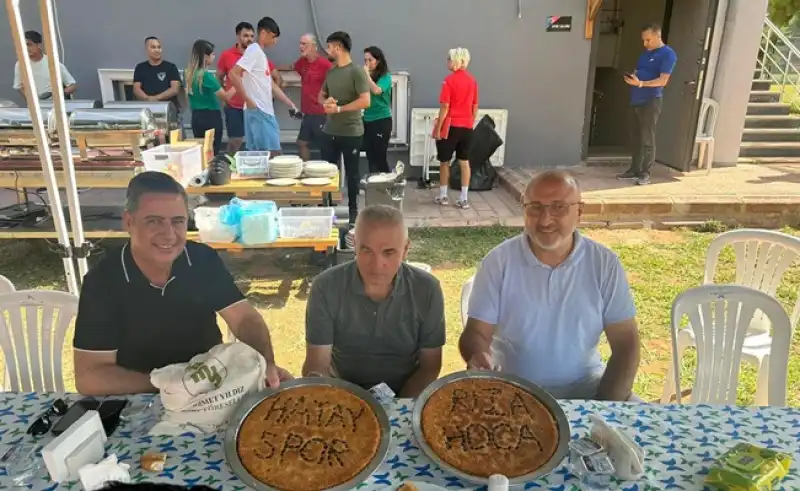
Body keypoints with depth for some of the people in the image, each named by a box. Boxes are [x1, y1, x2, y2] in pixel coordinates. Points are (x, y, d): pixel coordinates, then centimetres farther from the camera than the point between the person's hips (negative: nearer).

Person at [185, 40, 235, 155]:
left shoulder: (188, 73, 6)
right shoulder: (206, 75, -18)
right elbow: (226, 96, -15)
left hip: (196, 117, 8)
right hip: (211, 117, -8)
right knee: (213, 152, -1)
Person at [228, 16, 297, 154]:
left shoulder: (260, 53, 18)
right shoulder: (254, 51, -10)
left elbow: (271, 84, 22)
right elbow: (233, 74, -21)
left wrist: (291, 105, 21)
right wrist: (248, 100, -18)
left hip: (265, 111, 9)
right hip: (258, 111, -9)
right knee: (272, 153, -9)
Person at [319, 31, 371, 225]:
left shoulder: (356, 72, -10)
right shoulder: (331, 72, 11)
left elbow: (365, 101, -18)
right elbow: (321, 94, 20)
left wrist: (339, 108, -16)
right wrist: (325, 102, -4)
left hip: (351, 132, -6)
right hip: (330, 130, 6)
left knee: (352, 172, 5)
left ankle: (353, 209, 17)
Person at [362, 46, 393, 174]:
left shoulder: (385, 76, -7)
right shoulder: (366, 77, 6)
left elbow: (376, 91, -25)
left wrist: (367, 74, -17)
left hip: (382, 120, -6)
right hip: (367, 120, 6)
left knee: (380, 157, -2)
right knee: (370, 157, 12)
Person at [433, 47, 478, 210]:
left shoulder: (449, 80, -12)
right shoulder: (472, 80, 5)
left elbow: (445, 107, -14)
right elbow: (475, 106, 9)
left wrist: (438, 128, -10)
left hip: (450, 126, -5)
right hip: (467, 126, 5)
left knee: (444, 161, 10)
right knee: (464, 161, 7)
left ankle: (443, 196, 19)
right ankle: (463, 199, 7)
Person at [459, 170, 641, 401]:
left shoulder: (605, 263, -6)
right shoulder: (498, 261, -10)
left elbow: (625, 343, -3)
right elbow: (476, 332, -6)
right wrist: (477, 357, -30)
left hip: (585, 386, 2)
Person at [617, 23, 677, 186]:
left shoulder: (668, 54, -7)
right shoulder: (646, 53, 17)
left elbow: (662, 81, -15)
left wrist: (640, 83, -25)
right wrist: (631, 77, -1)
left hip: (651, 102, -8)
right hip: (636, 100, 8)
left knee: (647, 139, -4)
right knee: (635, 138, 10)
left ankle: (645, 173, 1)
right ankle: (634, 170, 18)